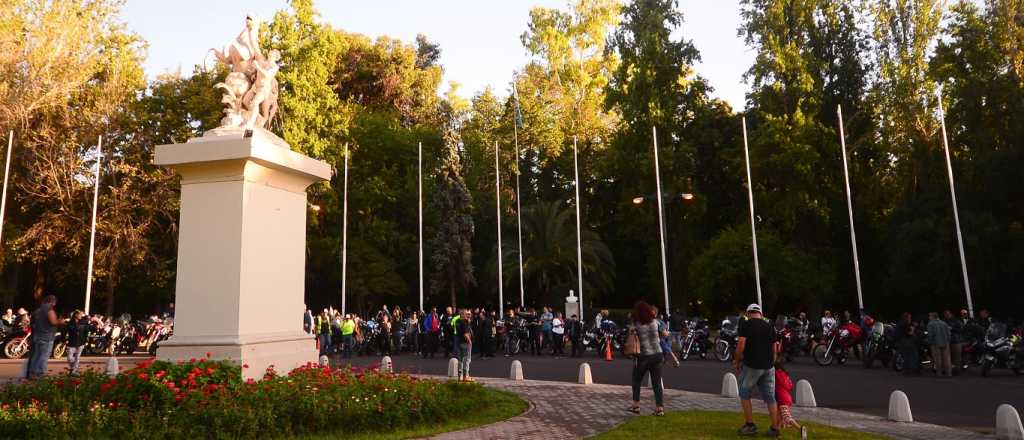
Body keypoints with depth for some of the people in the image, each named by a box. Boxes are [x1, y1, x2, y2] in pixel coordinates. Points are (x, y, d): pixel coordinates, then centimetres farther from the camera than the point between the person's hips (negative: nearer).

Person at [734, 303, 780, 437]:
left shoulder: (745, 325, -5)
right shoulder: (769, 326, 11)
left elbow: (741, 345, -12)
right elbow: (774, 349, 12)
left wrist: (737, 362, 0)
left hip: (751, 366, -5)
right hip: (768, 367, 5)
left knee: (744, 395, 10)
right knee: (770, 398, 10)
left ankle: (750, 425, 8)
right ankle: (774, 429, 14)